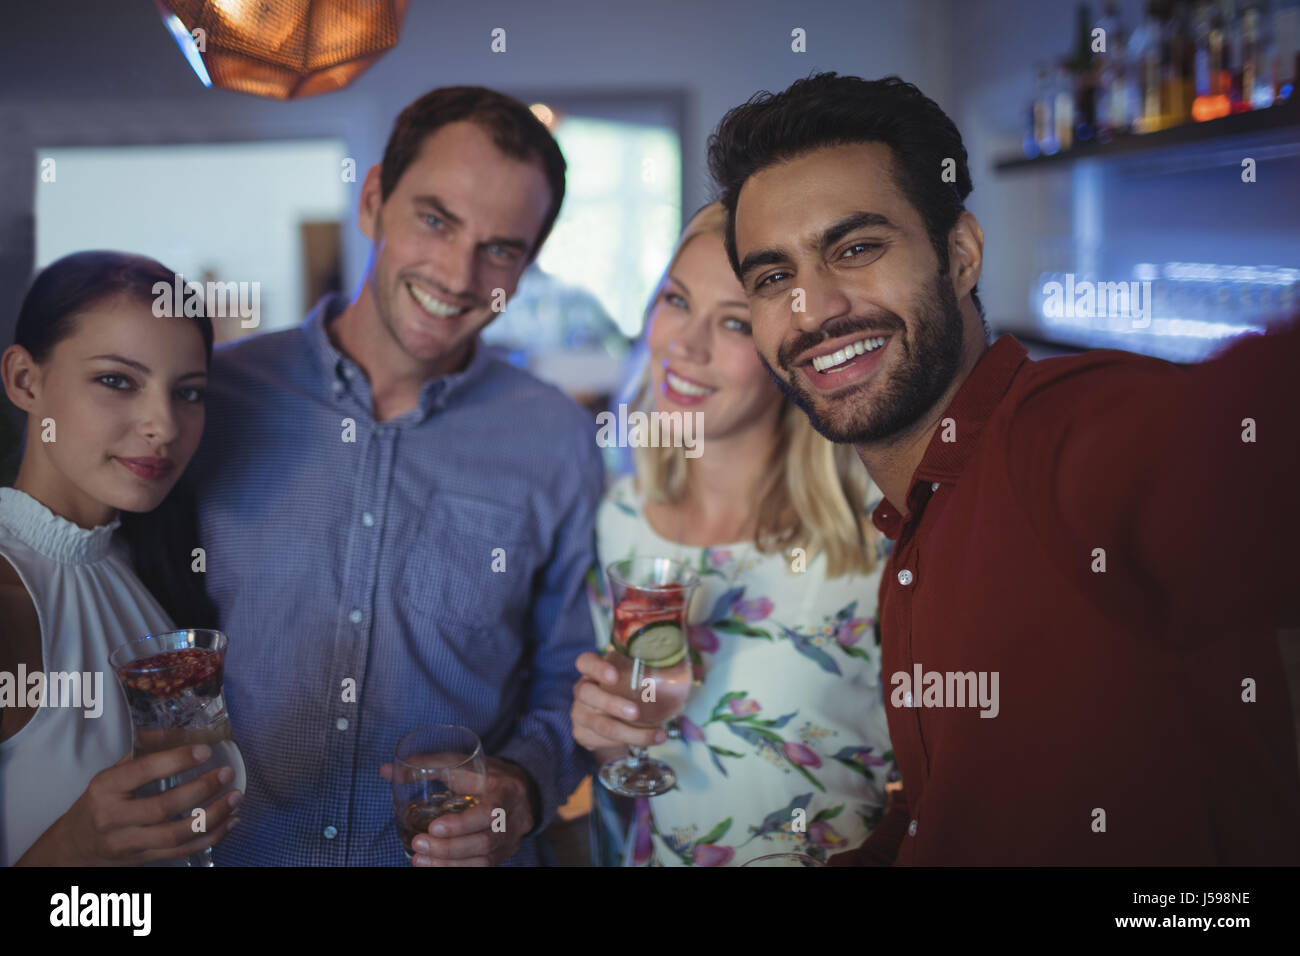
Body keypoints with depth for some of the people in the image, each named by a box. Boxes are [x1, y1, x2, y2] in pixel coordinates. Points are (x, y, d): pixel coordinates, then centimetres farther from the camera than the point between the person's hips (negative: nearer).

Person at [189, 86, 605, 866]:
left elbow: (569, 676, 1)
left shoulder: (559, 443, -6)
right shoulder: (212, 397, -7)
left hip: (457, 854, 0)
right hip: (232, 847, 1)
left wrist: (525, 788, -15)